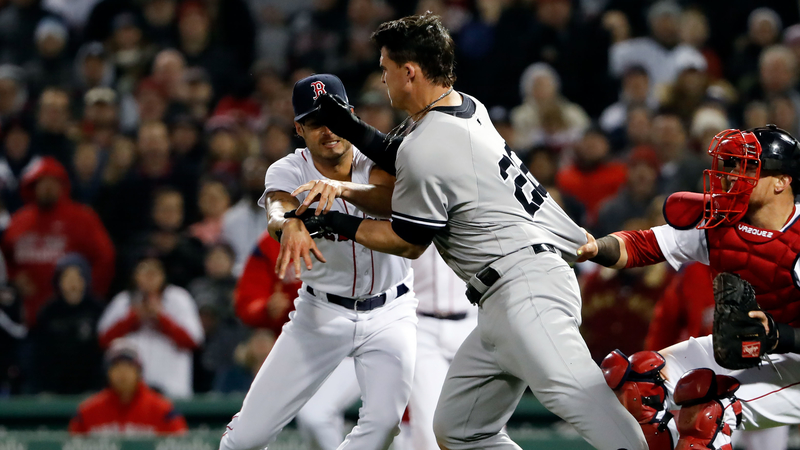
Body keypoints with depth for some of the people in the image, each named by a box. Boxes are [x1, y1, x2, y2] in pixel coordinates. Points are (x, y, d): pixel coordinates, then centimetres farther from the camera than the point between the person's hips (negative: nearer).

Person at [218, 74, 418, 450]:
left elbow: (393, 201, -35)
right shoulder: (288, 171, -11)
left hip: (388, 314, -1)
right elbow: (276, 214, -34)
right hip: (320, 314, 1)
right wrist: (289, 224, -59)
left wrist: (342, 188, -54)